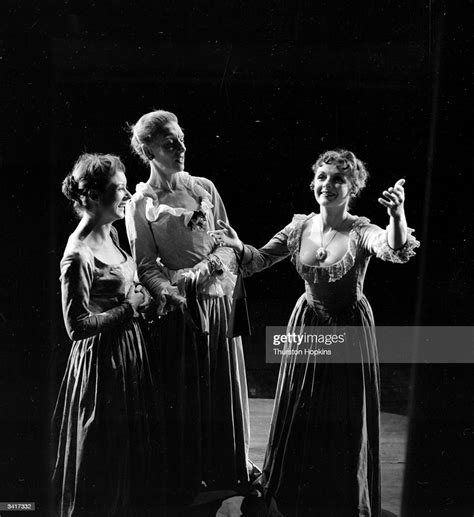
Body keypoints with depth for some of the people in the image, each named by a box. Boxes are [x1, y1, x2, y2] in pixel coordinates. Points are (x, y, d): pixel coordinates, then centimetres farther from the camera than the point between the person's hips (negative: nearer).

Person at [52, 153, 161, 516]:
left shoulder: (110, 234, 3)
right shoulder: (78, 255, -22)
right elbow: (77, 326, -22)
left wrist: (141, 300, 3)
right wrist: (129, 309, -18)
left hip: (131, 350, 9)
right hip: (104, 360, -8)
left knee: (137, 447, 21)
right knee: (105, 461, 9)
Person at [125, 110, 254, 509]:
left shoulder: (204, 188, 5)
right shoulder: (140, 205, -5)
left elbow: (230, 244, 6)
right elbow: (147, 268, -7)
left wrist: (202, 270, -11)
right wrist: (171, 293, -24)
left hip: (218, 300, 4)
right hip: (179, 310, -4)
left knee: (226, 388, 13)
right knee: (183, 396, 6)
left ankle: (230, 470, 32)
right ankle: (187, 480, 23)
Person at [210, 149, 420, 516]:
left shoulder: (361, 232, -20)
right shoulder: (300, 227, -6)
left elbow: (397, 252, -39)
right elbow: (260, 259, -4)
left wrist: (398, 216, -61)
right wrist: (239, 247, -26)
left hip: (349, 328, -4)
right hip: (307, 325, 4)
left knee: (346, 421, 10)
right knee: (299, 414, 17)